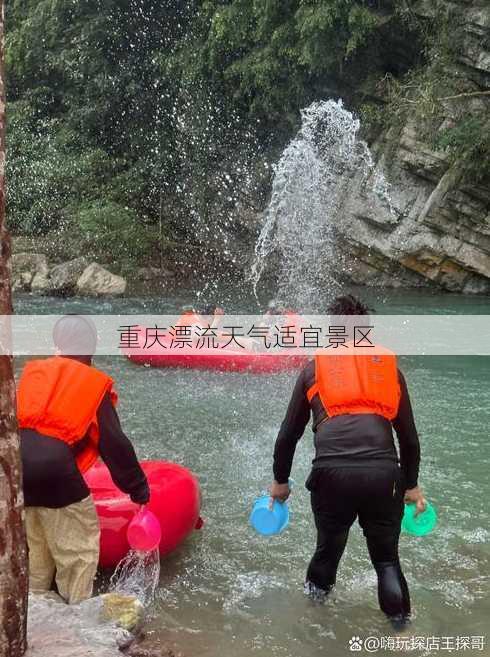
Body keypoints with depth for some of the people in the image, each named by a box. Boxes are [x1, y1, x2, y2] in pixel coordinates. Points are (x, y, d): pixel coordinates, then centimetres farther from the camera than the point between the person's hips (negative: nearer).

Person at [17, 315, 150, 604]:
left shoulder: (32, 372, 18)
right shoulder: (95, 384, 4)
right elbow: (114, 444, 3)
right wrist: (138, 488, 10)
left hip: (16, 463, 6)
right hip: (53, 469, -6)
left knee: (34, 540, 27)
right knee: (79, 544, 9)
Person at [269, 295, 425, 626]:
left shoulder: (315, 368, 18)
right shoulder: (389, 366, 20)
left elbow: (288, 435, 20)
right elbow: (409, 437, 22)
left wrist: (280, 481, 33)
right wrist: (411, 484, 34)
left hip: (332, 472, 0)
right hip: (384, 473, 0)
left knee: (330, 543, 27)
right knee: (386, 556, 20)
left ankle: (317, 590, 49)